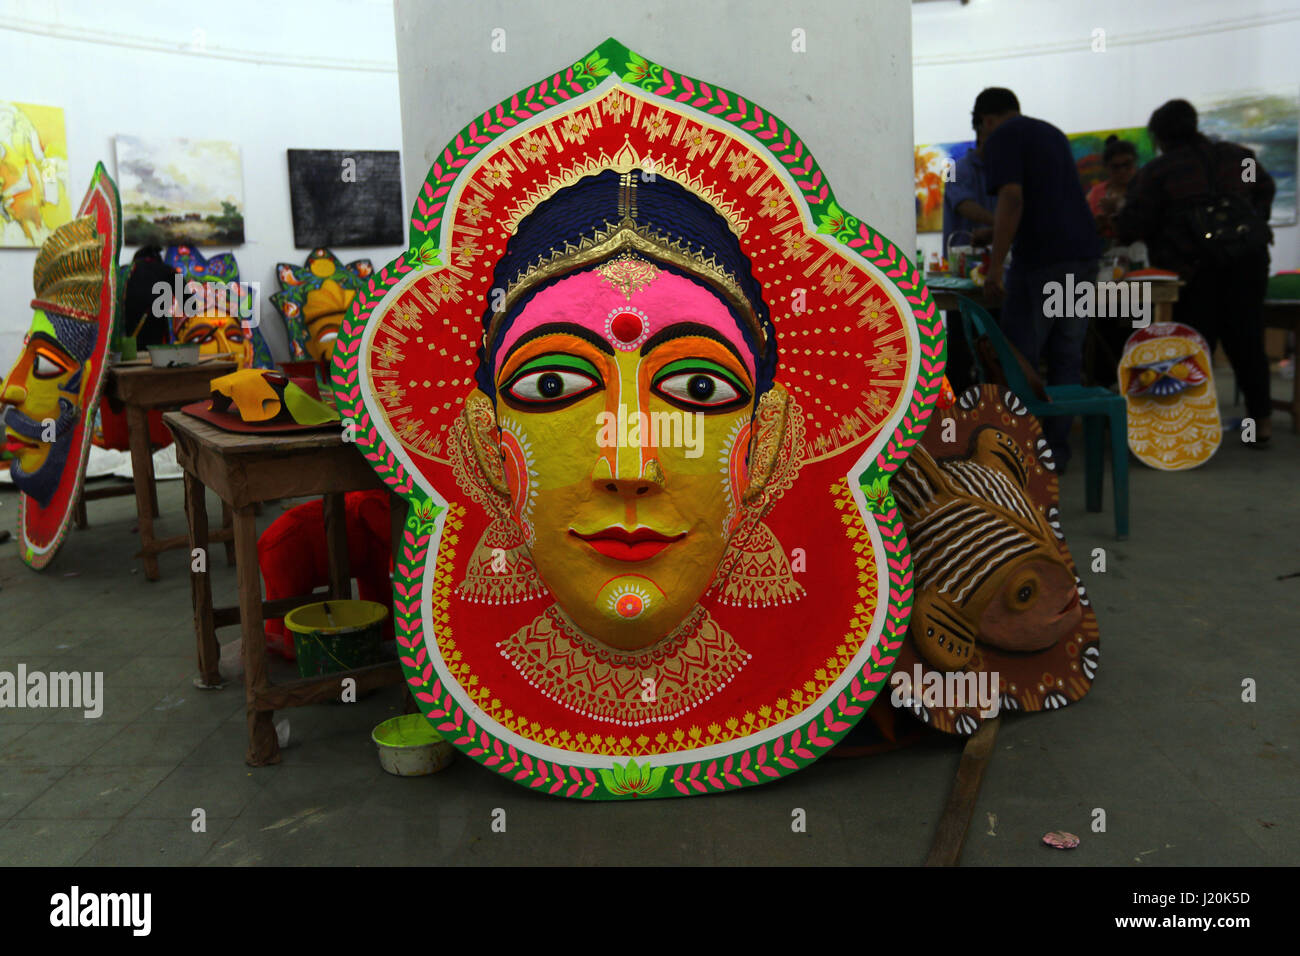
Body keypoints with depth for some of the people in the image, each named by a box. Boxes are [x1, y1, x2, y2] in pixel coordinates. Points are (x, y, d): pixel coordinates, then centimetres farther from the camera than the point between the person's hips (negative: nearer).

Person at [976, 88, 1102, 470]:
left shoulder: (1002, 137, -3)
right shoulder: (1052, 133, 22)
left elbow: (1012, 198, -16)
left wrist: (995, 266, -17)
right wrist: (997, 233, 43)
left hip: (1040, 257, -8)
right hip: (1083, 252, 8)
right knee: (1067, 356, 9)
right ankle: (1057, 449, 12)